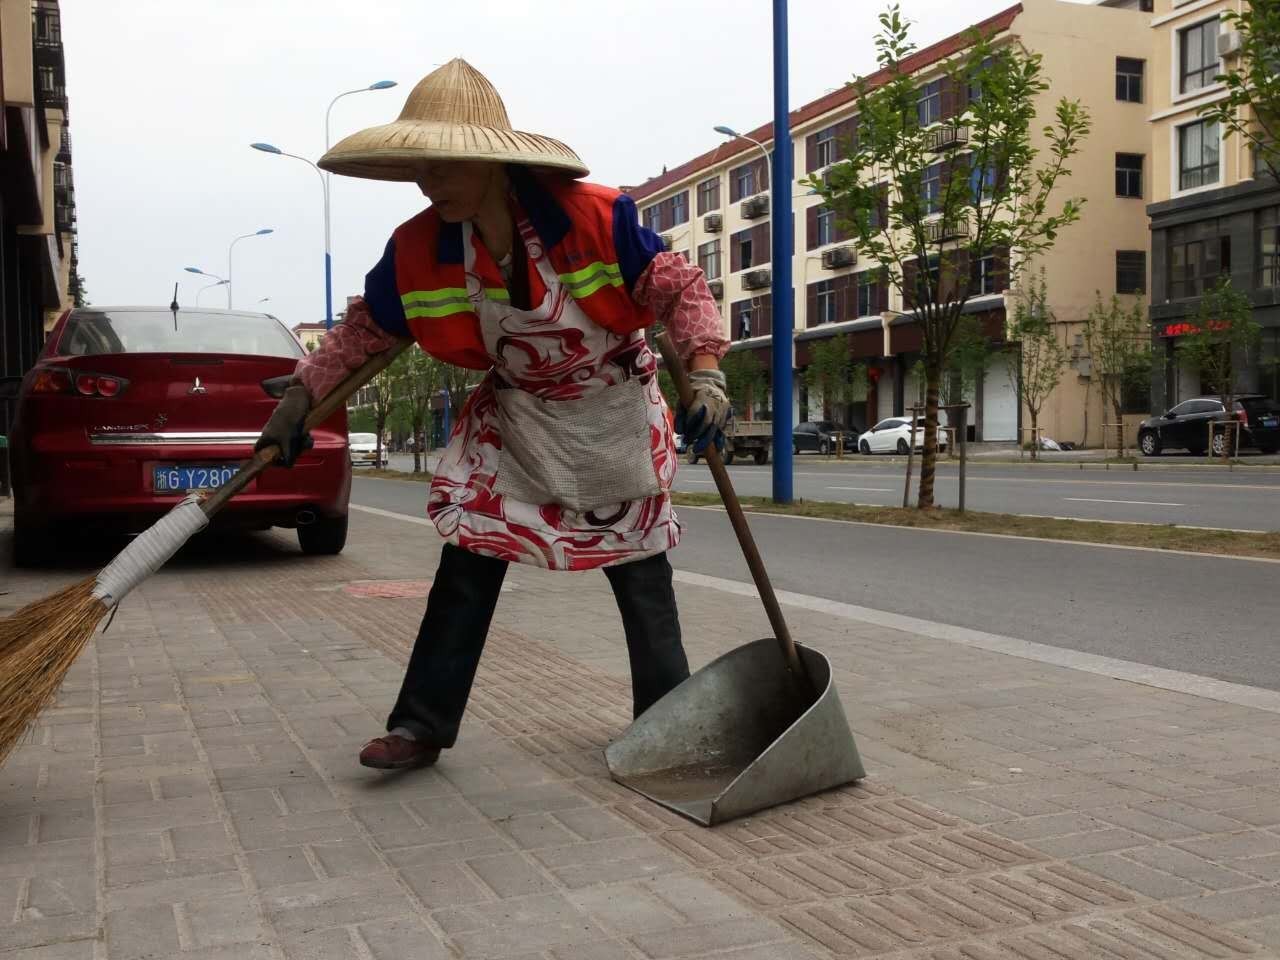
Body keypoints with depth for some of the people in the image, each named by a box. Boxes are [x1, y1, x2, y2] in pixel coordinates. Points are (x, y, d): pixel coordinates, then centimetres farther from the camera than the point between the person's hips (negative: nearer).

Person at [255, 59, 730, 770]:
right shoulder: (417, 248, -17)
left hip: (613, 411, -2)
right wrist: (300, 397, -6)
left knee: (640, 569, 5)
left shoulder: (597, 216, -28)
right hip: (514, 413, 2)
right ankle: (421, 725, 5)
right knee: (469, 560, -4)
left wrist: (705, 375, -32)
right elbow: (366, 328, 0)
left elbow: (680, 290, -19)